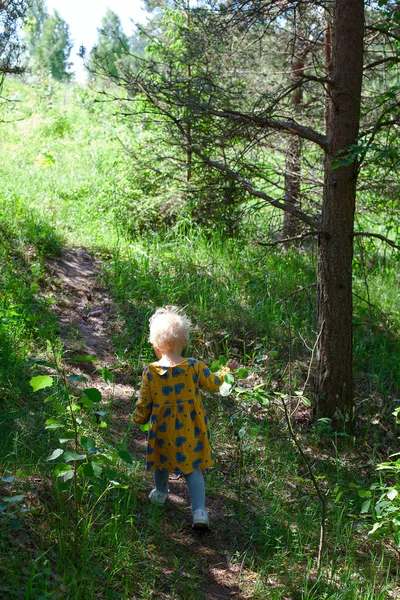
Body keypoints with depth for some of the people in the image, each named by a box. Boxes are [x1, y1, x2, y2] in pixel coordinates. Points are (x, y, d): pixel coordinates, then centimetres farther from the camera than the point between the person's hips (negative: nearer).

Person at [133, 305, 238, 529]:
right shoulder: (195, 367, -16)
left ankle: (161, 493, 49)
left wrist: (140, 418, 15)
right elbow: (214, 383, 1)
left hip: (163, 429, 0)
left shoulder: (151, 372, -16)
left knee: (162, 461, 26)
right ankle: (200, 511, 0)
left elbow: (144, 403, -6)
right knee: (193, 468, 9)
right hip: (191, 429, 0)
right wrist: (226, 370, 20)